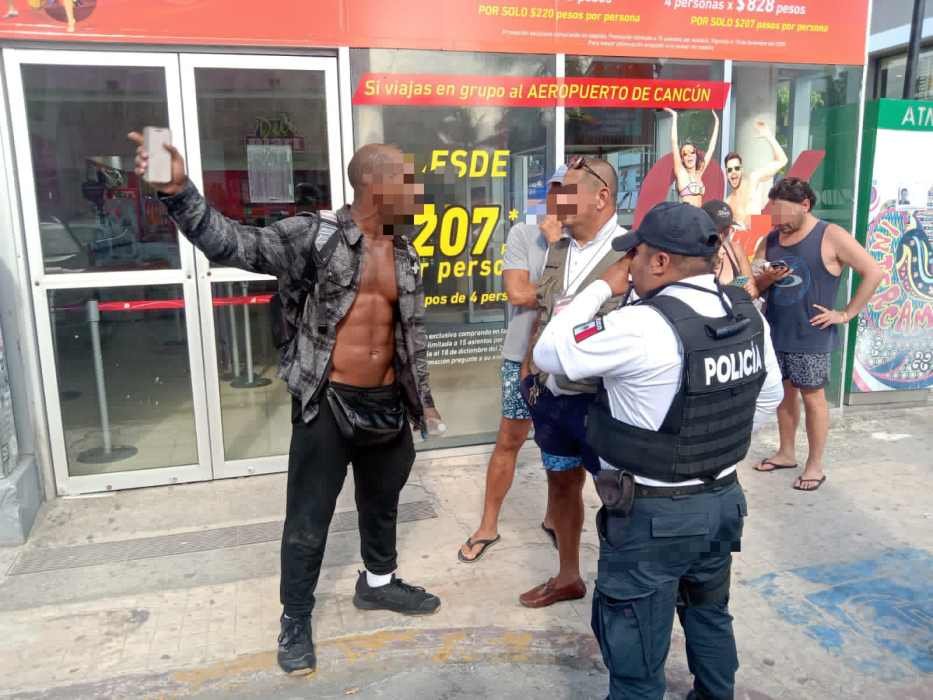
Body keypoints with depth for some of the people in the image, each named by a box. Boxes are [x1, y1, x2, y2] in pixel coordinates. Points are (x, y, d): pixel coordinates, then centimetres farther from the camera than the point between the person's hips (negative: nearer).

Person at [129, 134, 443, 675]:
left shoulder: (406, 254, 7)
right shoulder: (316, 234, -12)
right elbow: (233, 243, -21)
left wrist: (420, 394, 20)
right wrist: (179, 190, -37)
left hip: (386, 403, 6)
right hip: (328, 403, -5)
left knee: (382, 501, 22)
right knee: (309, 517, 7)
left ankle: (379, 583, 46)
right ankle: (296, 618, 28)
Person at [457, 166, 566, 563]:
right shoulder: (523, 234, -4)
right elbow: (517, 293, -16)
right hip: (523, 358, -1)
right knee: (509, 441, 7)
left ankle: (554, 517, 36)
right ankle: (487, 527, 22)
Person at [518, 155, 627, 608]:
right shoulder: (558, 249, 7)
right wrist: (529, 371, 14)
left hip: (602, 399, -7)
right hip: (551, 393, 7)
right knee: (561, 484, 19)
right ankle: (568, 577, 39)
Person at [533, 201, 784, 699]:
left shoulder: (641, 327, -26)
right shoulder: (748, 315, 0)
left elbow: (549, 354, -15)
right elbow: (769, 398, 13)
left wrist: (602, 287, -7)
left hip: (652, 515, -8)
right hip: (723, 499, 8)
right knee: (710, 617, 29)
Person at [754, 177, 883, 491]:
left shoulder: (831, 236, -10)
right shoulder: (770, 239, 6)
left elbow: (874, 272, -11)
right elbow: (753, 286, 10)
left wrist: (846, 314, -11)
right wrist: (766, 279, -13)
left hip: (811, 337, -5)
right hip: (775, 334, 5)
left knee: (812, 397, 3)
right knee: (784, 393, 15)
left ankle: (815, 465, 15)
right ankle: (786, 453, 30)